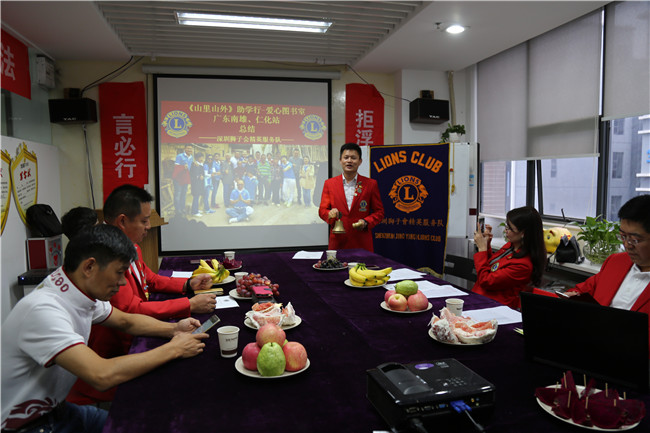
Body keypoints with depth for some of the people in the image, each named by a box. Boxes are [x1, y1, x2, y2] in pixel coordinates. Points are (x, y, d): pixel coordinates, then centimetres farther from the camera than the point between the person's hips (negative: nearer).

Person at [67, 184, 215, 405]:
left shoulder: (131, 246, 7)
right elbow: (132, 311, -28)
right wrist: (189, 305, -23)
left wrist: (188, 284, 7)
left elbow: (151, 279, 23)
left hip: (132, 340, 9)